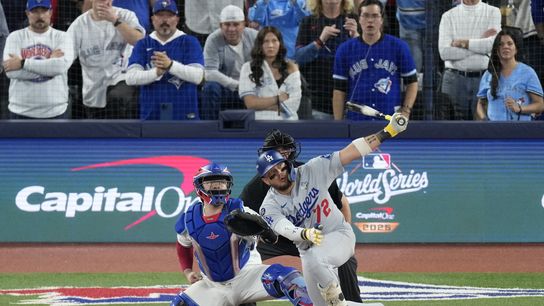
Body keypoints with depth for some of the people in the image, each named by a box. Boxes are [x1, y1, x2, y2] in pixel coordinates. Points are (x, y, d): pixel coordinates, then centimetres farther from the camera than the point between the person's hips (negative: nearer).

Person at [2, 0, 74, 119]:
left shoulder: (62, 37, 4)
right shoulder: (15, 37, 5)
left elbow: (61, 65, -17)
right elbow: (12, 72, -11)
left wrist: (22, 63, -17)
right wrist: (49, 62, -12)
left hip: (55, 113, 0)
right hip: (21, 113, 0)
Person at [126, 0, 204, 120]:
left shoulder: (190, 42, 5)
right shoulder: (142, 45, 11)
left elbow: (198, 76, -9)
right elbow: (131, 78, -2)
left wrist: (170, 65, -23)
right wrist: (157, 72, -20)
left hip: (184, 116, -2)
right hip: (151, 117, 2)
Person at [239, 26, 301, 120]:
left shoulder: (290, 68, 12)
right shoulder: (248, 68, 9)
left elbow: (293, 105, 2)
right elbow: (250, 103, -2)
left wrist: (261, 104, -2)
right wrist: (278, 99, -1)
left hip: (286, 120, 1)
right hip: (259, 121, -1)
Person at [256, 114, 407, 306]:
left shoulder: (311, 171, -12)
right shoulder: (270, 207, -12)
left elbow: (350, 153, -16)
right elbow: (284, 228, -33)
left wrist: (388, 132, -24)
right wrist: (305, 234, -56)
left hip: (339, 234, -4)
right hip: (308, 250, 4)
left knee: (315, 259, -36)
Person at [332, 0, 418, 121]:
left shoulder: (399, 47, 5)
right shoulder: (345, 50, 7)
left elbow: (412, 83, 9)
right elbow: (339, 90, 8)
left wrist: (405, 111, -4)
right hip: (356, 119, 1)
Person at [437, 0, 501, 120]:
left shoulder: (493, 12, 9)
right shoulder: (448, 16, 9)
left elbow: (493, 44, -8)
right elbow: (444, 52, -5)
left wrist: (462, 42, -4)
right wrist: (480, 44, -6)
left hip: (484, 78, -1)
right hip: (455, 78, 1)